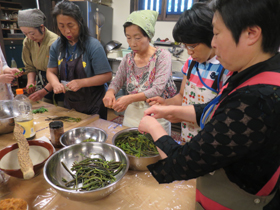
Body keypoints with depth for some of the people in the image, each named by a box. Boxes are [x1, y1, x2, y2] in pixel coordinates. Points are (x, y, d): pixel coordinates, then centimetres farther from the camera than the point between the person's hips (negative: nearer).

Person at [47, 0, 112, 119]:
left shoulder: (93, 45, -16)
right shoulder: (56, 46, -1)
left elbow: (107, 76, -18)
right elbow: (51, 71, 6)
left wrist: (82, 82, -28)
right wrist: (55, 83, -17)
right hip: (70, 105, 5)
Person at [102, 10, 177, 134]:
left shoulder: (162, 56, -13)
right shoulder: (128, 59, 2)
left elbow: (157, 90, -22)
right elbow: (116, 82, 5)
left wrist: (130, 98, -34)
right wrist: (110, 92, -19)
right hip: (131, 114, 5)